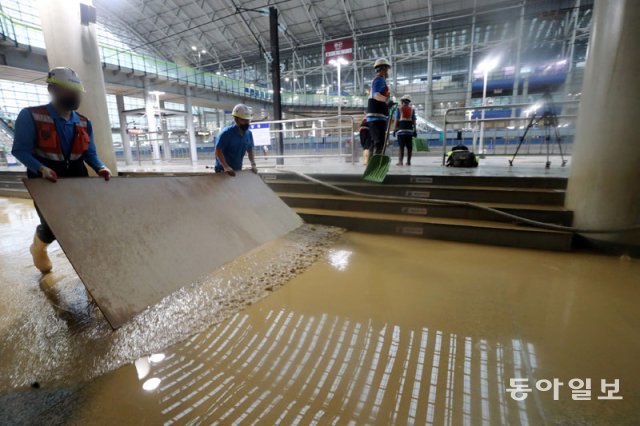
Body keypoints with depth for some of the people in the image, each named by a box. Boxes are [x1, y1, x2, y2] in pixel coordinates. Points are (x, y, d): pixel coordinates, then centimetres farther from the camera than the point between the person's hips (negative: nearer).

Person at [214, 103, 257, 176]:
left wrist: (253, 164, -5)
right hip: (223, 170, -6)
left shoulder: (248, 133, -1)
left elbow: (250, 150, 10)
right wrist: (226, 167, -32)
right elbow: (218, 151, -20)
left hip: (238, 170, 6)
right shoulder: (226, 133, -18)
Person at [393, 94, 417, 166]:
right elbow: (414, 120, 8)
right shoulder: (412, 109, 13)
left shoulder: (399, 108, 5)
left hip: (401, 128, -2)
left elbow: (396, 119, -2)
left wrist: (395, 129, -2)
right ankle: (408, 161, 5)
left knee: (401, 146, -3)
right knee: (409, 146, 5)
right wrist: (414, 130, 9)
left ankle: (400, 161, -10)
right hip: (409, 129, 2)